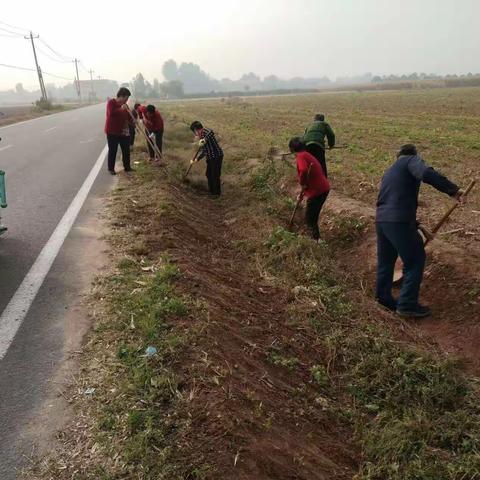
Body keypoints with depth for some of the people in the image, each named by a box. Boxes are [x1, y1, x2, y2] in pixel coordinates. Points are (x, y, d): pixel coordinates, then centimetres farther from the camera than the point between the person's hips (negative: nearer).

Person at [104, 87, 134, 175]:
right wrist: (121, 109, -23)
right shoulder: (111, 102, -8)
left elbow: (128, 117, 14)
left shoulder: (125, 105, 11)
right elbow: (111, 113, -25)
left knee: (126, 150, 9)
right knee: (112, 151, 0)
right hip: (112, 131, -6)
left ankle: (127, 167, 21)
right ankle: (111, 168, 10)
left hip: (124, 131, 6)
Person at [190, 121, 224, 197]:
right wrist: (197, 159, 12)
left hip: (217, 157, -10)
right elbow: (204, 151, 17)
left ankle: (217, 193, 16)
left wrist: (204, 140, -47)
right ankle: (211, 190, 35)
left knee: (215, 175, 0)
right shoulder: (202, 137, 13)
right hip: (210, 158, 10)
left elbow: (211, 132, -41)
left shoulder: (206, 131, -15)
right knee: (208, 174, 18)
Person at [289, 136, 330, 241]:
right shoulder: (308, 155, 21)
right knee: (313, 217, 23)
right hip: (324, 188, 9)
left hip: (317, 192, -9)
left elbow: (304, 171, -31)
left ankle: (317, 240, 5)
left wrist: (302, 184, -14)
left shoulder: (301, 156, -9)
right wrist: (302, 193, 32)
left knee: (309, 219, 5)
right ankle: (316, 238, 32)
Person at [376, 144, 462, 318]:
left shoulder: (390, 171, 28)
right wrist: (452, 190, -15)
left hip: (381, 220, 8)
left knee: (385, 260, 20)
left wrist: (415, 225, 37)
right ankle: (407, 304, 7)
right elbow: (427, 173, -20)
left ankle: (383, 297, 31)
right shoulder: (411, 160, 5)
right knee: (415, 260, 4)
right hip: (399, 221, -8)